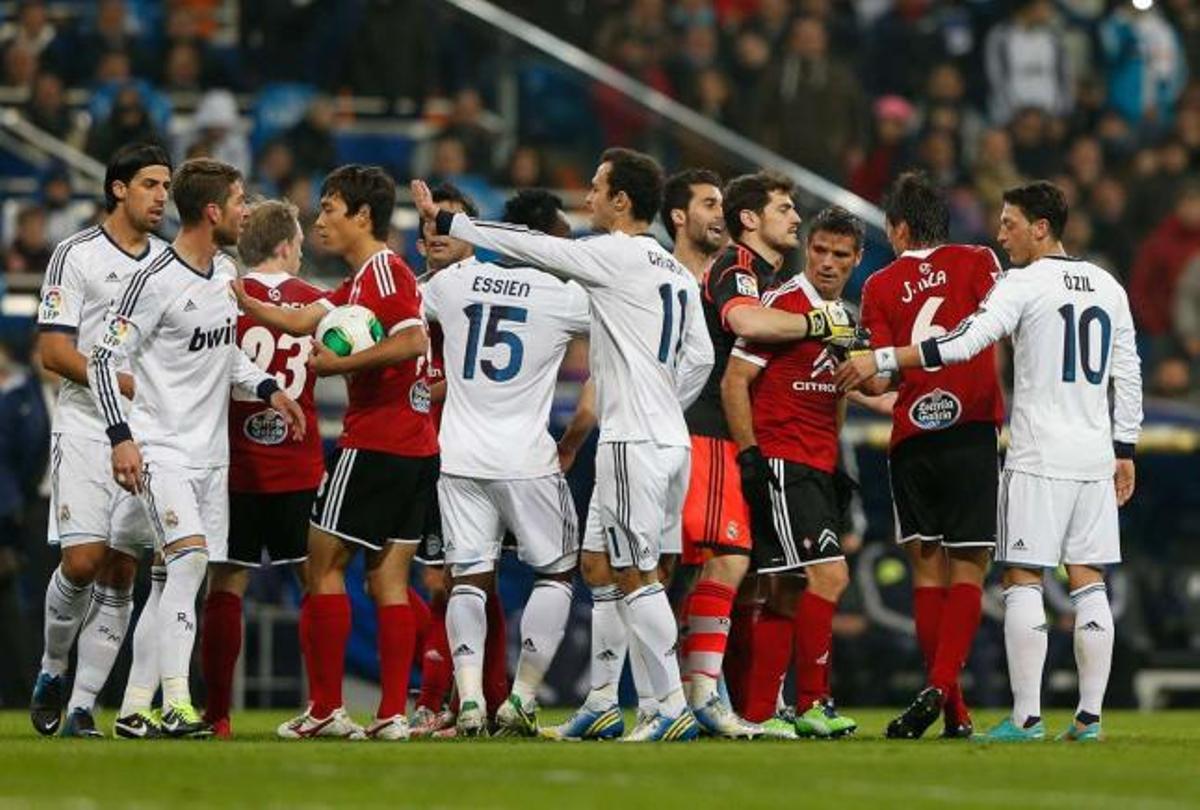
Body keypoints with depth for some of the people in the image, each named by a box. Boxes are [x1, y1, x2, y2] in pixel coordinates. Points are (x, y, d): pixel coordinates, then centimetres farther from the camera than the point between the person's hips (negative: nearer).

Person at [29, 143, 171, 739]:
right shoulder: (77, 255, -3)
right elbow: (54, 351, -8)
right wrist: (127, 384, -18)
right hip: (87, 428, -4)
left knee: (120, 573, -1)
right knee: (82, 561, -14)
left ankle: (82, 706, 3)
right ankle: (52, 671, 12)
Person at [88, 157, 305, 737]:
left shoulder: (225, 272, 10)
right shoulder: (155, 282, -15)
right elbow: (104, 360, -13)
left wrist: (269, 389, 10)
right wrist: (122, 437, -20)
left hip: (210, 451, 8)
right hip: (159, 448, -8)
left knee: (185, 577, 4)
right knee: (189, 557, -22)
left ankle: (138, 705, 9)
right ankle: (176, 704, -23)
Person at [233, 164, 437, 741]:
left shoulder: (383, 271, -11)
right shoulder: (364, 280, 20)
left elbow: (413, 341, -24)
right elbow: (302, 320, 16)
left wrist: (340, 364, -19)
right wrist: (240, 299, 9)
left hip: (374, 445, -9)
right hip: (417, 449, 9)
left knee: (325, 564, -1)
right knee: (389, 576, 6)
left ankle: (326, 709, 0)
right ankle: (393, 713, 2)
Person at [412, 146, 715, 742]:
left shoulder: (616, 255, -11)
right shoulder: (676, 272, 14)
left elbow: (532, 248, -6)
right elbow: (700, 358, 16)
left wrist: (445, 221, 3)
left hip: (633, 442, -9)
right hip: (666, 435, 9)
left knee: (633, 576, -8)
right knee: (599, 566, 15)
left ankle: (674, 710, -9)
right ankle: (601, 705, 18)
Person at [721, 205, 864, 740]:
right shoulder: (783, 303, -9)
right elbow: (734, 381, -12)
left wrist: (839, 469, 20)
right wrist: (750, 454, -17)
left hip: (819, 470, 8)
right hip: (781, 463, -8)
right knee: (830, 575, -15)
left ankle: (759, 710, 11)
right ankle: (811, 703, -12)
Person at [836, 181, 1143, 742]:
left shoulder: (1025, 284, -8)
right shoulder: (1109, 289, 12)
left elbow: (963, 343, -18)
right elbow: (1128, 376, 15)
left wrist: (880, 360, -16)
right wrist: (1125, 452, 21)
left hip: (1038, 459, -6)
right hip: (1095, 457, 6)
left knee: (1023, 580, -3)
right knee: (1089, 584, 6)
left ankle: (1026, 717, -7)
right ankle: (1089, 717, 4)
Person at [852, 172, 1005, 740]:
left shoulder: (880, 287, 5)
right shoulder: (977, 262, 4)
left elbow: (879, 379, -1)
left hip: (911, 438, 1)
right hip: (972, 432, -1)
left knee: (928, 569, 8)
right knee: (968, 567, 1)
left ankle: (953, 710, 5)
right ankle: (943, 688, -17)